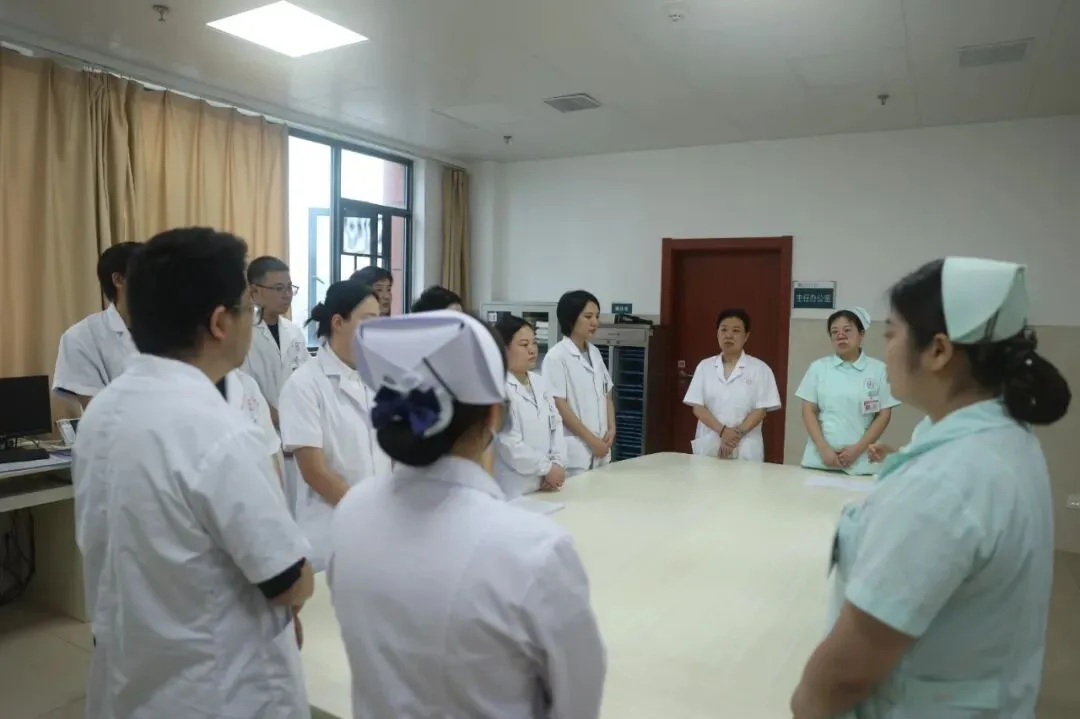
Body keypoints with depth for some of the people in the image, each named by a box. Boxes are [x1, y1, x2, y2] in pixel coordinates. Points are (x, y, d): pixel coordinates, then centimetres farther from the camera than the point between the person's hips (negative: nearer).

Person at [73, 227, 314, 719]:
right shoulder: (221, 435, -29)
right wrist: (287, 595, 1)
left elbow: (133, 552, 7)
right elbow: (293, 583, -21)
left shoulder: (101, 411, -3)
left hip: (125, 680, 7)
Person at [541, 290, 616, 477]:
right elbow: (560, 406, -14)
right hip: (574, 452, -6)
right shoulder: (556, 356, -11)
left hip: (600, 448, 7)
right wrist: (591, 440, -13)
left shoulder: (594, 353, 10)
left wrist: (611, 429, 1)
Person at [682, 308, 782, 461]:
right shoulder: (704, 366, 7)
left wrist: (737, 434, -16)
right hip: (708, 447, 2)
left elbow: (760, 410, -3)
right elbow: (697, 407, 0)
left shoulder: (760, 369, 2)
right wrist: (723, 431, -14)